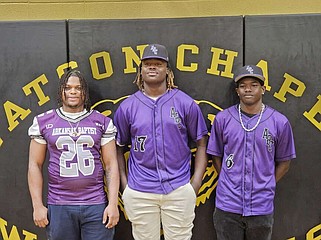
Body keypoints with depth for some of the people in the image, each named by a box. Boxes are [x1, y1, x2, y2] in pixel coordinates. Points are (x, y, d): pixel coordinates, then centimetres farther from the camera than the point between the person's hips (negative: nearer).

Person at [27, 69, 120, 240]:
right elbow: (35, 165, 5)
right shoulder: (44, 122, 5)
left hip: (96, 206, 0)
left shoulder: (102, 122, 4)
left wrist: (113, 203, -4)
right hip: (58, 206, 0)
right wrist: (38, 205, 0)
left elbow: (111, 165, 2)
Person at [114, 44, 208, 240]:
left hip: (179, 190, -1)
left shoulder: (186, 103, 1)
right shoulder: (127, 107, 4)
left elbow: (202, 143, 4)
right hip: (139, 192, 1)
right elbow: (119, 148, 11)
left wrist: (195, 185, -2)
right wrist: (124, 185, 3)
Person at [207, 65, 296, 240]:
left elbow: (284, 162, 7)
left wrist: (266, 186, 2)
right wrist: (229, 183, 2)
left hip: (262, 207, 0)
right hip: (227, 206, 0)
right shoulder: (222, 118, -1)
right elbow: (216, 156, 8)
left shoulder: (280, 122, -2)